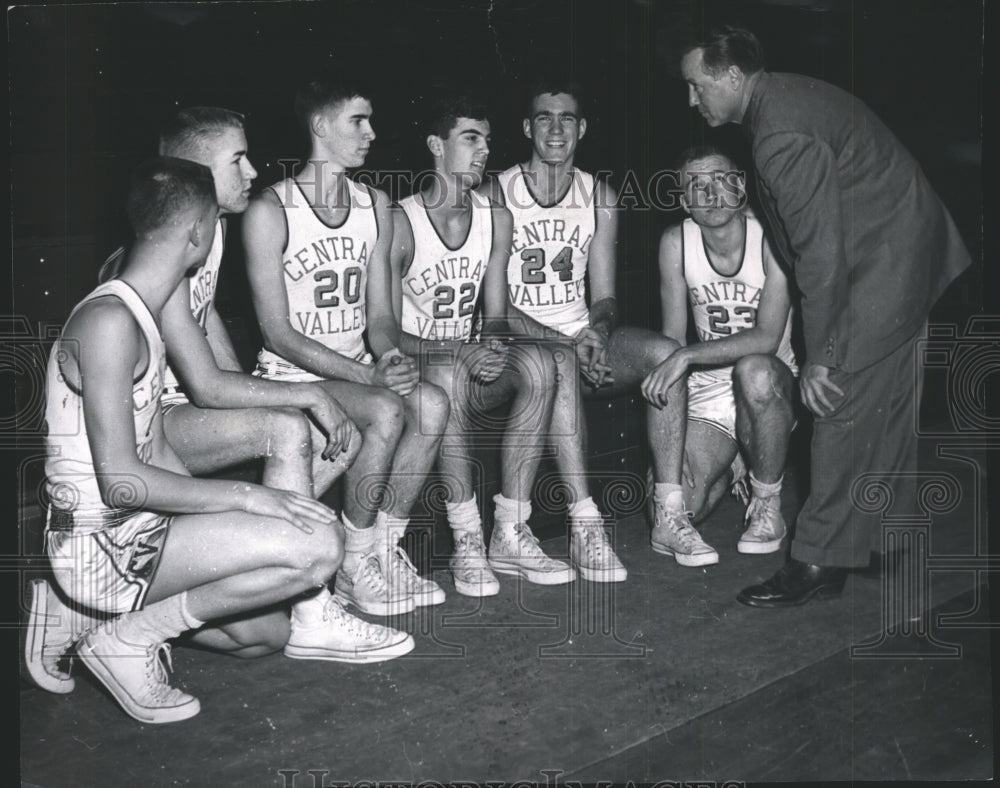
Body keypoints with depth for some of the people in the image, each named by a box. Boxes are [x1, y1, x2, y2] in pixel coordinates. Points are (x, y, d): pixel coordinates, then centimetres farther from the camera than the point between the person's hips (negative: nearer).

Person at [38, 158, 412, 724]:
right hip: (101, 545, -10)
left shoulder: (141, 316, 12)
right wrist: (243, 496, -21)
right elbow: (120, 480, -26)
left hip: (133, 529, 10)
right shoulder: (108, 320, -20)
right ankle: (131, 637, -11)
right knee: (318, 546, -22)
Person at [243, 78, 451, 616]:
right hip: (290, 375, -6)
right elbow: (278, 333, -14)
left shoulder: (375, 206, 11)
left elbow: (380, 315, 10)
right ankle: (354, 566, -14)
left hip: (359, 369, 6)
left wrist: (390, 356, -15)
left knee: (431, 404, -24)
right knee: (386, 411, -31)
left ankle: (384, 550, -9)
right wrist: (367, 375, -23)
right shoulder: (269, 211, -9)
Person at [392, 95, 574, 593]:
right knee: (446, 377, -38)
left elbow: (495, 316, 7)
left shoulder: (495, 217, 7)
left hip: (471, 363, 5)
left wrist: (491, 344, -18)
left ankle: (509, 536, -21)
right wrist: (459, 351, -28)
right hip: (410, 370, -5)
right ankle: (466, 542, -28)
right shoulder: (400, 222, -11)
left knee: (537, 365, -25)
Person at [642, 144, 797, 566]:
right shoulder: (675, 242, -5)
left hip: (769, 379, -2)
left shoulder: (771, 238, -14)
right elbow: (672, 340, -6)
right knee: (681, 504, -17)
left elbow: (767, 338, -23)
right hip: (706, 388, 2)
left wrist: (688, 355, -34)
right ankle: (726, 468, 22)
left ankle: (768, 506, -15)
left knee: (753, 372, -39)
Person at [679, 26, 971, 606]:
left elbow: (819, 250, -25)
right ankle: (882, 537, 30)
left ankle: (821, 561, -4)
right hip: (910, 253, 10)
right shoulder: (784, 97, 8)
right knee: (888, 404, 17)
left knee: (843, 402, -9)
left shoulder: (783, 137, -25)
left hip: (883, 266, -10)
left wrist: (821, 356, -19)